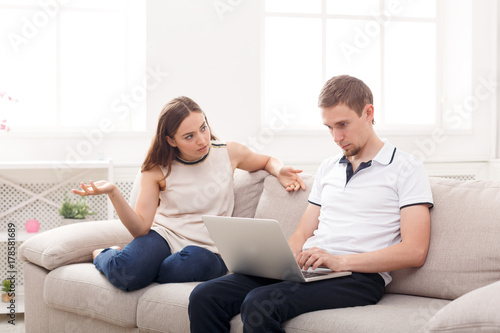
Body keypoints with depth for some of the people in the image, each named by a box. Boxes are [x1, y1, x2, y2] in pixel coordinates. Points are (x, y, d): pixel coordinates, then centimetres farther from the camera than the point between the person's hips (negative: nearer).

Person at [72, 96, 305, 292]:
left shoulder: (229, 153, 3)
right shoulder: (157, 170, 0)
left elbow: (267, 161, 23)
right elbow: (140, 227, -7)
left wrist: (279, 170, -1)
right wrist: (113, 193, -22)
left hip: (207, 250, 0)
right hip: (164, 237, 0)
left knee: (195, 260, -40)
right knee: (125, 268, -33)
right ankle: (103, 255, 6)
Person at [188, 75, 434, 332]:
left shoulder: (405, 168, 3)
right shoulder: (328, 168, 25)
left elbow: (414, 251, -8)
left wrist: (341, 260, -17)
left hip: (357, 276, -6)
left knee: (260, 305, -33)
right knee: (205, 296, -16)